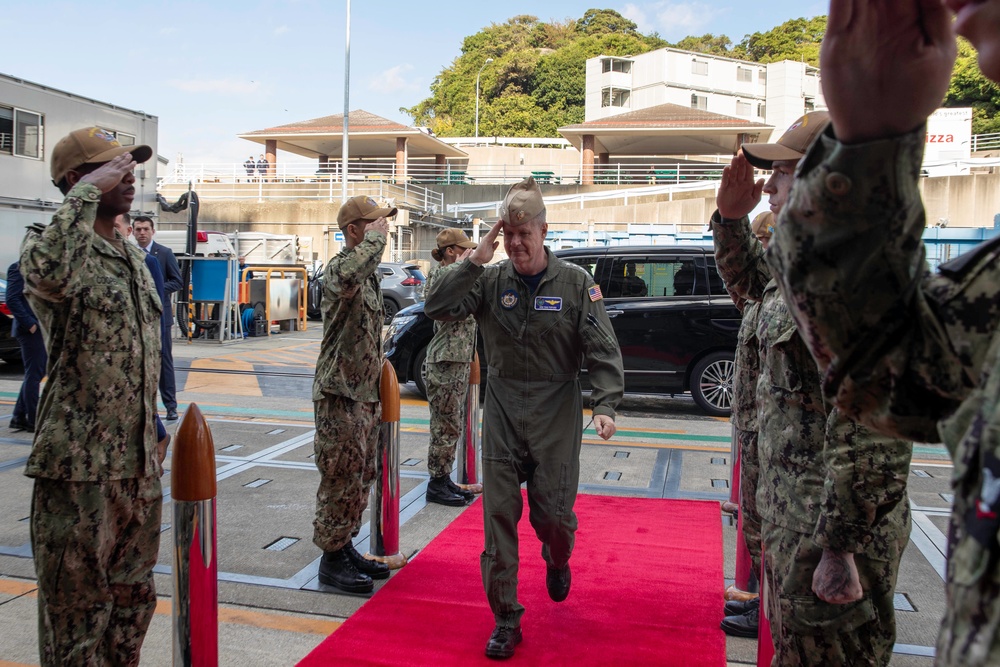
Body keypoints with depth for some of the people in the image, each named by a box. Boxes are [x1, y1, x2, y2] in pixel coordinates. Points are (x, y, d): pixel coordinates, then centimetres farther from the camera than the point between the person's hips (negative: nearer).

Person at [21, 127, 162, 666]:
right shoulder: (49, 246, -10)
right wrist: (88, 191, -26)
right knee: (77, 606, 5)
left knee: (133, 598, 18)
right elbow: (49, 272, -38)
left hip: (139, 460, 8)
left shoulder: (133, 257, 14)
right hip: (79, 463, -7)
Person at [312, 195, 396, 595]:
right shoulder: (338, 268, -14)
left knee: (361, 477, 16)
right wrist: (375, 237, -28)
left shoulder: (370, 274, 16)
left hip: (364, 393, 10)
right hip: (339, 395, -10)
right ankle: (332, 560, 10)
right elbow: (349, 275, -44)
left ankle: (345, 547, 29)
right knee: (342, 480, -2)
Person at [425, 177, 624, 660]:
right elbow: (437, 308, -8)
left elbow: (603, 351, -5)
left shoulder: (575, 283, -3)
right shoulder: (490, 281, 2)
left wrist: (604, 405, -17)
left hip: (556, 413, -1)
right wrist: (474, 261, -14)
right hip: (502, 409, 2)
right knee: (499, 513, 1)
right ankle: (505, 618, 15)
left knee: (552, 512, 3)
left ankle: (557, 561, 41)